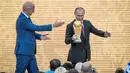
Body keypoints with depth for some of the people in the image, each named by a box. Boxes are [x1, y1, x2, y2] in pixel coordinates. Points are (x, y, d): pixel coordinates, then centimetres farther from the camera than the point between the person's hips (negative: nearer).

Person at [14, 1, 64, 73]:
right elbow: (36, 27, -21)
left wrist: (40, 36, 3)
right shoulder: (22, 19, -18)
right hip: (23, 51, -9)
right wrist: (53, 25, -18)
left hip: (29, 52, 9)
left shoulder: (26, 18, 11)